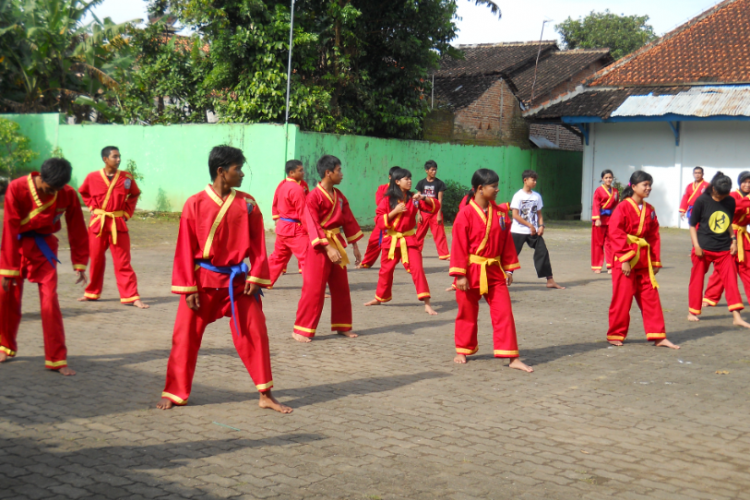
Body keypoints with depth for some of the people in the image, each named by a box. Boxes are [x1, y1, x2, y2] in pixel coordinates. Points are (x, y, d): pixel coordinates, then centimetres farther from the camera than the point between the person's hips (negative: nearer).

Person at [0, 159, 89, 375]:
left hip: (43, 247, 0)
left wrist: (80, 265, -3)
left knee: (50, 300, -9)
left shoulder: (68, 195, -16)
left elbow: (77, 230, -6)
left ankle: (57, 359, -5)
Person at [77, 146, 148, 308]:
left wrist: (127, 212, 4)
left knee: (123, 262, -1)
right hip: (98, 222, 1)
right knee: (96, 260, 12)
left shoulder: (127, 177, -3)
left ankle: (131, 297, 0)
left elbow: (134, 194, 13)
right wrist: (93, 207, 5)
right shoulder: (92, 177, -4)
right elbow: (83, 192, 16)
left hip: (118, 223, -1)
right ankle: (92, 293, 27)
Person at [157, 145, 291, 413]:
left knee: (255, 334, 2)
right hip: (204, 280, -2)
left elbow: (258, 243, 4)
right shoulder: (195, 204, -7)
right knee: (185, 336, 3)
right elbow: (185, 248, -5)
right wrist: (189, 287, -8)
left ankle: (265, 395, 14)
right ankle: (175, 394, 19)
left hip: (238, 280, 2)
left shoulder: (247, 203, 0)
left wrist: (256, 277, -5)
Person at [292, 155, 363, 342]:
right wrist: (328, 248, -24)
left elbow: (348, 221, 14)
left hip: (337, 244, 8)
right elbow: (313, 226, -18)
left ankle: (342, 326, 25)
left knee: (341, 288, 13)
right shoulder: (314, 196, -14)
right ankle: (301, 330, 0)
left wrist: (355, 246, 14)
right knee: (314, 288, -7)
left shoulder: (339, 196, 9)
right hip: (320, 247, -8)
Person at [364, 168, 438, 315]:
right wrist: (395, 211, -20)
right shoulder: (388, 199, -4)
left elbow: (435, 206, -1)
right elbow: (380, 219, -8)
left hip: (409, 239, 0)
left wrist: (423, 198, -17)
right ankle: (379, 298, 36)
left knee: (417, 268, -14)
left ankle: (427, 304, -15)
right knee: (386, 270, 15)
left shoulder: (413, 198, 1)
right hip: (391, 240, 0)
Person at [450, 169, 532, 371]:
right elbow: (459, 246, -12)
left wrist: (509, 269, 10)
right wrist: (460, 275, -14)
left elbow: (507, 242, 10)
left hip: (494, 271, 4)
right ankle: (463, 351, 31)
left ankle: (512, 358, 1)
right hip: (471, 271, -4)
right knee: (467, 313, 11)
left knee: (504, 313, -2)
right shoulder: (465, 214, -12)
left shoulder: (499, 213, 4)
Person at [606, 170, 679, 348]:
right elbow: (616, 234, -14)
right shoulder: (623, 207, -9)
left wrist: (656, 261, 9)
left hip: (644, 260, 6)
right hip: (626, 260, -6)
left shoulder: (650, 210, 10)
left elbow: (654, 236, 13)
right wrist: (624, 259, -18)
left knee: (651, 297, 6)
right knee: (622, 298, 0)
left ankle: (658, 337, 11)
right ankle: (615, 335, 13)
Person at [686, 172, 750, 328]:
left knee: (731, 281, -3)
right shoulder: (702, 201, -8)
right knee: (697, 280, 7)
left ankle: (737, 317, -4)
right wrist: (696, 245, -11)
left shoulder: (730, 201, 3)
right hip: (704, 249, -3)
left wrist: (733, 240, 5)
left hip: (724, 249, 3)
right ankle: (692, 312, 21)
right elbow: (692, 225, -3)